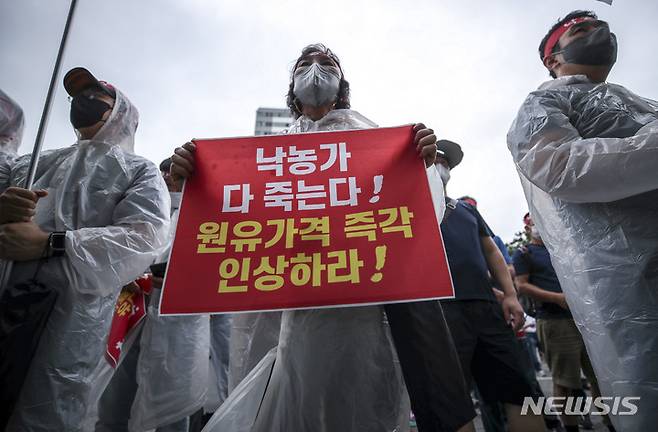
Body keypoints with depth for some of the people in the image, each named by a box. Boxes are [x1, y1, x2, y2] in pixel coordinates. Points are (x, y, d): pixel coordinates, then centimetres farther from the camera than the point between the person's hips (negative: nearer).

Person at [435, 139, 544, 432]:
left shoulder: (467, 209, 27)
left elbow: (491, 251, 22)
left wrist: (510, 295, 11)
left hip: (486, 304, 6)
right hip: (442, 306, -5)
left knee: (518, 389, 5)